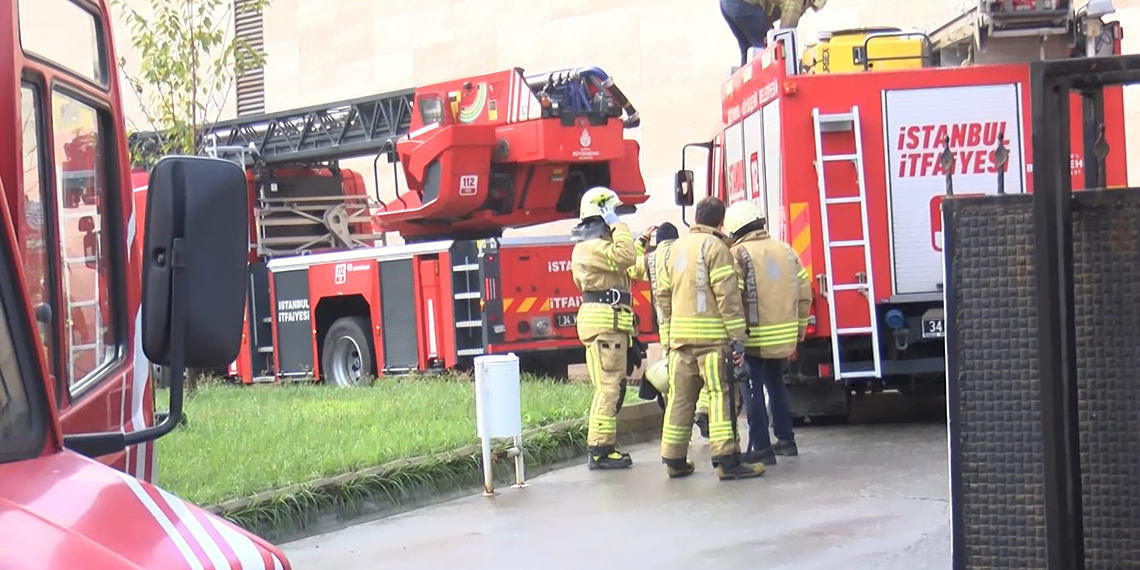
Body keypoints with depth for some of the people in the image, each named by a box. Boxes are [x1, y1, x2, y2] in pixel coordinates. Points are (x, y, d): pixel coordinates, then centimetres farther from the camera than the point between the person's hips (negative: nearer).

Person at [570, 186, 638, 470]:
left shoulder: (598, 245, 23)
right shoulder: (590, 247, -12)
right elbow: (624, 258, -27)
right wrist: (618, 226, -16)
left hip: (610, 325, 11)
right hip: (604, 322, -11)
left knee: (612, 387, 14)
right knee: (608, 388, -12)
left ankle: (604, 446, 18)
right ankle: (599, 450, -12)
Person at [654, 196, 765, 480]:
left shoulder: (676, 247, 15)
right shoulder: (715, 246, -6)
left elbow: (662, 294, 16)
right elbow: (727, 295, -13)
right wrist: (738, 337, -13)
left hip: (680, 335, 6)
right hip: (711, 334, -6)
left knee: (680, 396, 10)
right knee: (720, 394, -6)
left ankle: (674, 460, 14)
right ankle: (726, 460, -10)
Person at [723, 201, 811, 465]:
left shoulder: (738, 254, -11)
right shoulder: (786, 250, 7)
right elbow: (804, 293, 9)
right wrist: (799, 328, 19)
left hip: (753, 337, -6)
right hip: (783, 336, 6)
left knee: (753, 391, 1)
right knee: (776, 385, 22)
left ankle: (761, 448, -1)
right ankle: (786, 440, 27)